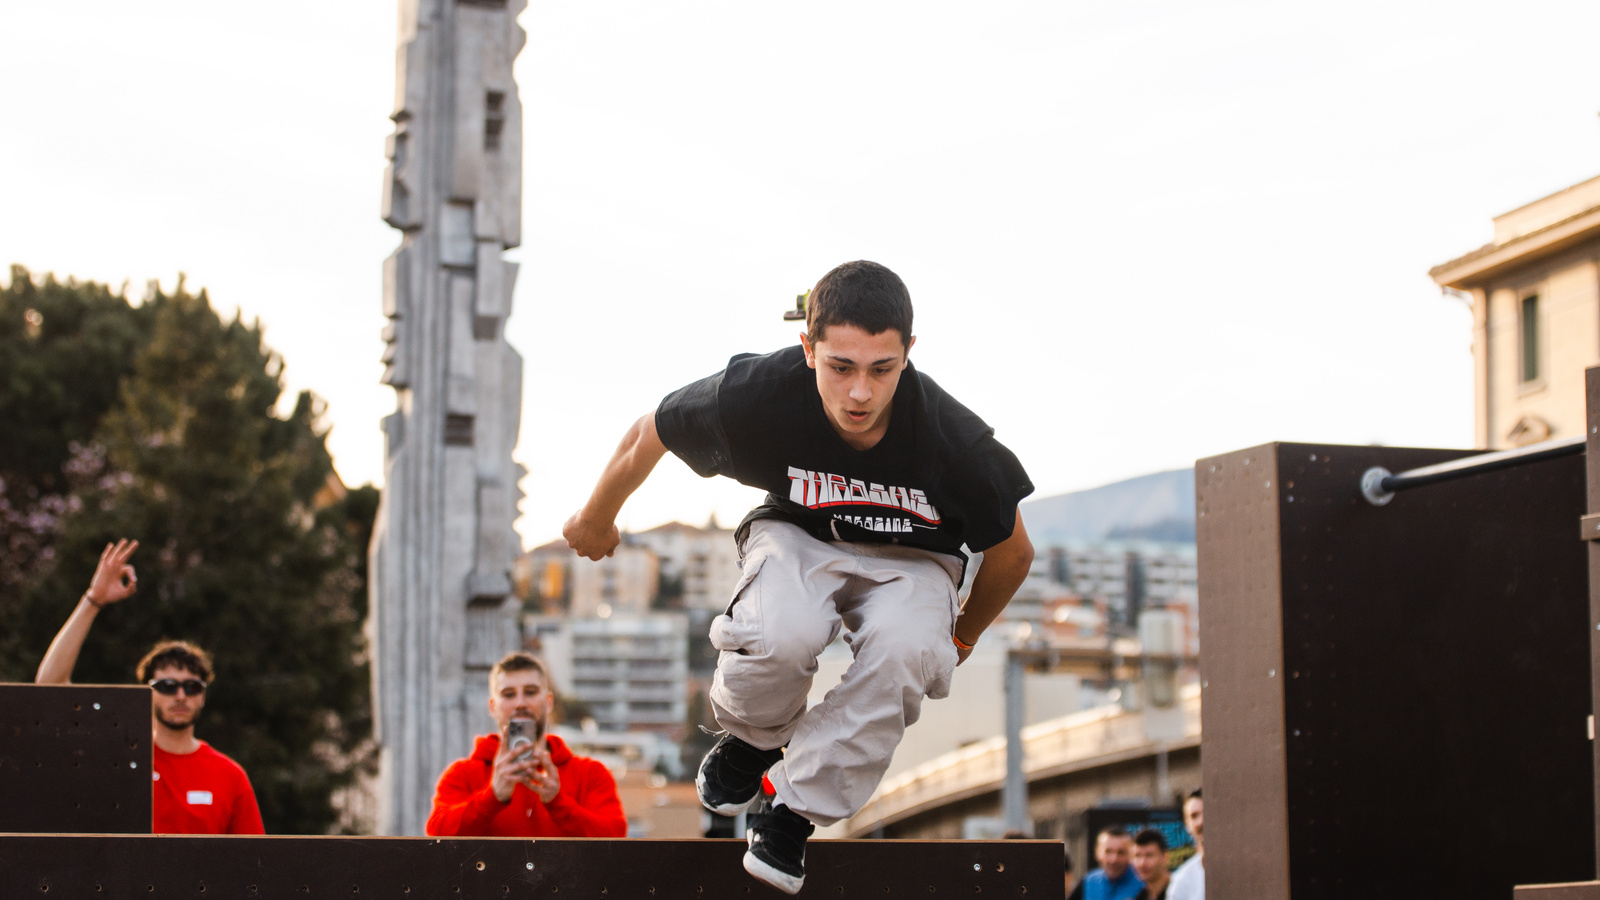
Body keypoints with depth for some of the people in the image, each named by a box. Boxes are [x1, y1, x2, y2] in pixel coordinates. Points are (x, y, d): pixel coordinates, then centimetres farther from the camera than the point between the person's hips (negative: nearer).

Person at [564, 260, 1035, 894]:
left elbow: (1011, 552, -9)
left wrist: (964, 636, 10)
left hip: (910, 562, 0)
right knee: (779, 633, -34)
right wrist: (596, 520, 12)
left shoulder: (956, 442, -31)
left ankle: (793, 804, -13)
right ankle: (751, 740, 2)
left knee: (903, 652, -34)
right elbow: (649, 435, -7)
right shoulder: (754, 396, -30)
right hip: (798, 538, 0)